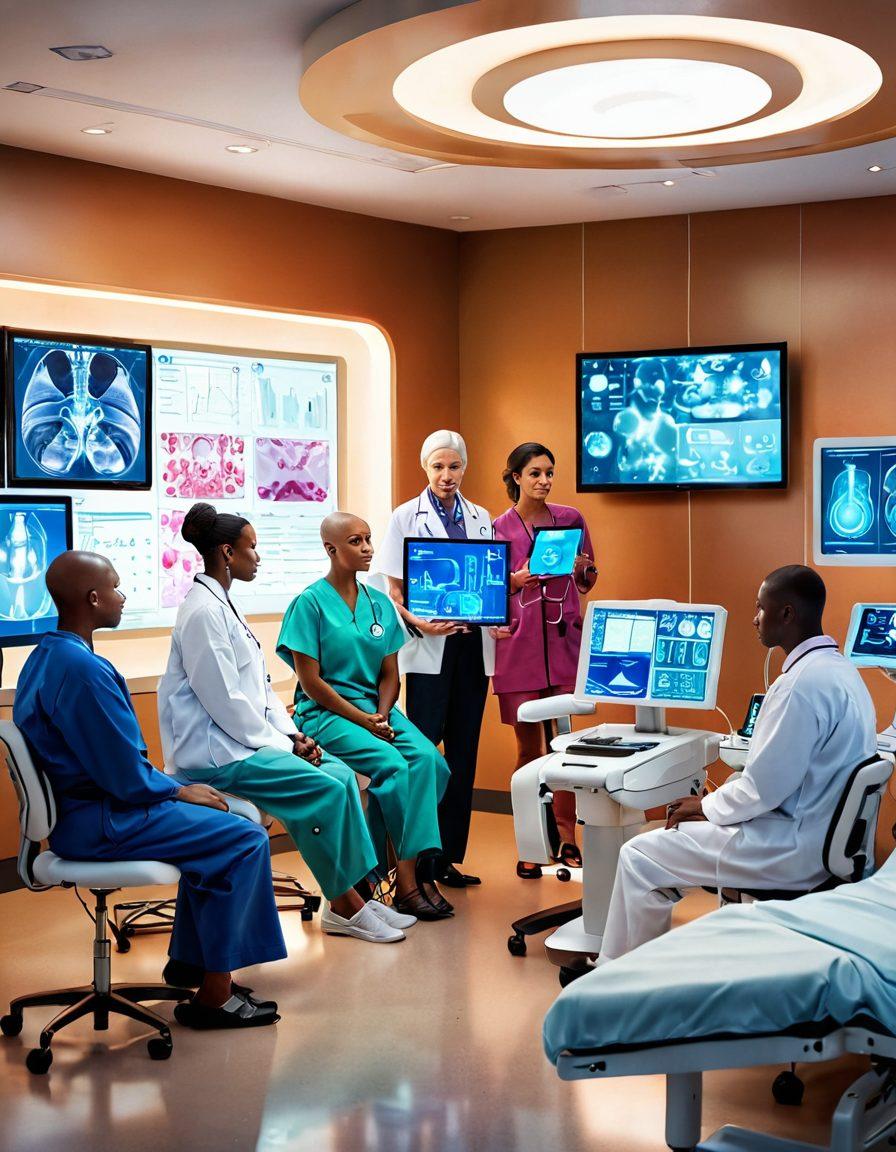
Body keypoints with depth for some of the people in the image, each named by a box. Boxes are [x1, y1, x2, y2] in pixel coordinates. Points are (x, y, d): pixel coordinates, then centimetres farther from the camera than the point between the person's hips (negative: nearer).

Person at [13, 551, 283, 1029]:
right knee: (244, 840, -11)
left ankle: (189, 959, 27)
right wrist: (182, 791, -4)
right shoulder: (83, 670, -25)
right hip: (96, 823, -11)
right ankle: (214, 995, -4)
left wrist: (179, 789, 11)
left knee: (214, 824, 21)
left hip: (74, 806, 11)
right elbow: (128, 779, -22)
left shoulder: (46, 656, 8)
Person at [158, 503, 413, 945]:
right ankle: (342, 906, -8)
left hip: (246, 739, 10)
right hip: (216, 752, -10)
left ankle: (354, 897, -1)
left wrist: (293, 735, 4)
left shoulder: (223, 605, 15)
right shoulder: (203, 611, -16)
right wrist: (283, 745, -13)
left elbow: (259, 685, 17)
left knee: (340, 773, -2)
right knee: (325, 787, -20)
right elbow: (225, 701, -20)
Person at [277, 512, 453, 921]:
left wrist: (382, 715, -7)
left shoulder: (380, 604, 12)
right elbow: (310, 681, -9)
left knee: (427, 758, -24)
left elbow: (389, 674, 13)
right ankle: (409, 877, -20)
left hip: (377, 708, 5)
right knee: (392, 765, -29)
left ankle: (408, 868, -21)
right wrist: (362, 719, -13)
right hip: (326, 714, -5)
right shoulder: (310, 603, -5)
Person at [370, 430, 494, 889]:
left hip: (473, 643, 4)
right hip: (429, 646, -4)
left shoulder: (481, 519, 14)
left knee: (463, 752, 5)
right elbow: (392, 589, 0)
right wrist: (418, 623, -18)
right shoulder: (407, 516, 3)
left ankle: (449, 856, 12)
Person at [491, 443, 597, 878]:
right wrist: (516, 580, -11)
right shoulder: (497, 528, 4)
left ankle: (567, 837, 5)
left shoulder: (571, 519, 9)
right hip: (519, 644, -1)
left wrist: (583, 568, -4)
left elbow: (587, 583, 17)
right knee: (528, 749, 2)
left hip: (564, 641, 1)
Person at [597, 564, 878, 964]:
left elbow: (766, 787, -23)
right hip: (821, 833, 10)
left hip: (793, 849, -10)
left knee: (638, 856, -3)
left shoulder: (801, 683, -24)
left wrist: (707, 807, -6)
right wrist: (715, 799, 11)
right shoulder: (840, 669, 9)